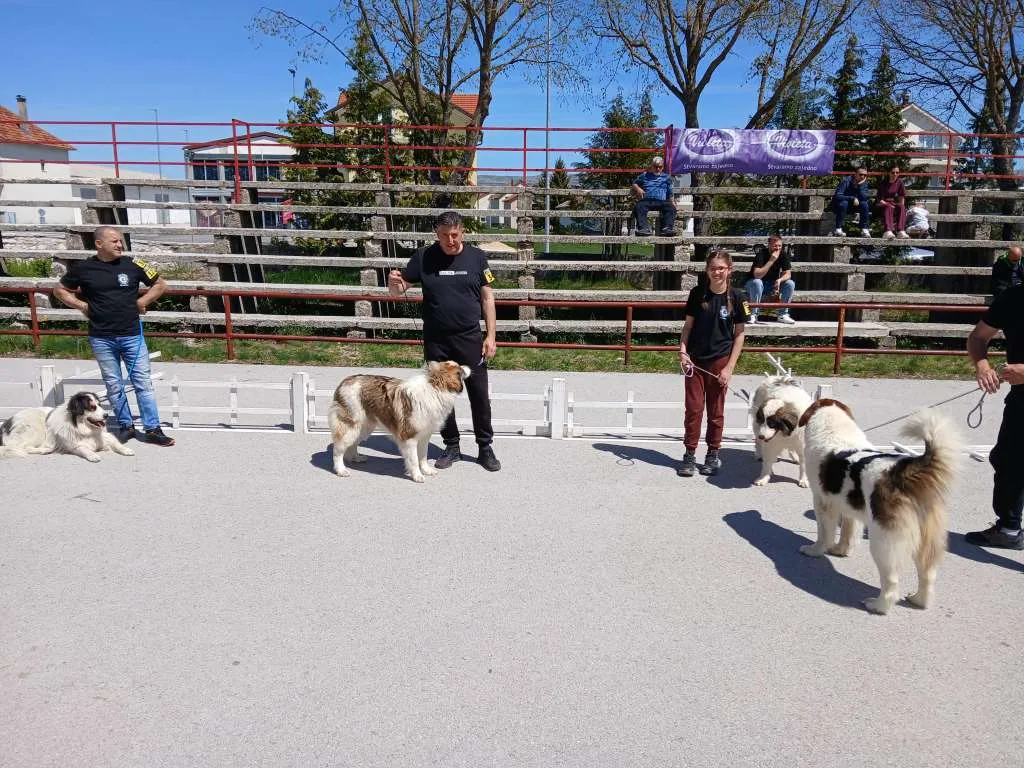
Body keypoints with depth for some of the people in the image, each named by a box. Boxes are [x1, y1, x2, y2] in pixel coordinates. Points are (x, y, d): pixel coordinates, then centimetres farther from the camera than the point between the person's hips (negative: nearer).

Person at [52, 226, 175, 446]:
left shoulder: (133, 264, -1)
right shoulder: (83, 268, 0)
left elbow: (160, 285, 9)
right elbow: (60, 290, 14)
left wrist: (141, 302, -1)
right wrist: (81, 305, 0)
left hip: (132, 335, 0)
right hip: (102, 338, 1)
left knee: (143, 382, 0)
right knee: (114, 385, 9)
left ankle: (153, 429, 4)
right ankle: (126, 426, 21)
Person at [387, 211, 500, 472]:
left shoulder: (477, 257, 0)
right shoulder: (424, 257, 0)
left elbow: (487, 298, 3)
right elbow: (398, 290, 4)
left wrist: (491, 336, -3)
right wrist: (393, 281, -21)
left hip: (470, 339, -1)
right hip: (436, 341, 1)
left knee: (479, 395, 2)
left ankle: (485, 448, 17)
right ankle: (452, 447, 24)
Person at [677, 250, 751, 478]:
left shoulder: (736, 297, -4)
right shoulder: (697, 293, 0)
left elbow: (739, 334, 0)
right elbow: (688, 325, 7)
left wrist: (729, 367, -6)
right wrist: (683, 351, -8)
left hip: (720, 361, -1)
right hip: (695, 360, 1)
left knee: (716, 411, 9)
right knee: (693, 409, 3)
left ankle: (713, 455, 21)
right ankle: (690, 455, 12)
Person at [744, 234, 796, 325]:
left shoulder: (783, 254, -6)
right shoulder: (761, 254, -21)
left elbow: (788, 274, -8)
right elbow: (757, 275, -33)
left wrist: (780, 280, -31)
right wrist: (771, 260, -36)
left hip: (772, 285, 5)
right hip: (753, 284, -4)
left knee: (790, 284, -17)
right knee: (757, 282, -37)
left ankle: (783, 315, -10)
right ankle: (753, 314, -27)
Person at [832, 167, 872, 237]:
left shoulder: (864, 183, -5)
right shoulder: (846, 181, -20)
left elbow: (864, 197, -20)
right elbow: (837, 196, -31)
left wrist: (860, 185, -28)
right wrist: (852, 198, -34)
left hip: (854, 205, 4)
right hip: (838, 206, -4)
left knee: (864, 204, -21)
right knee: (844, 203, -36)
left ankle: (864, 230, -18)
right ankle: (838, 229, -33)